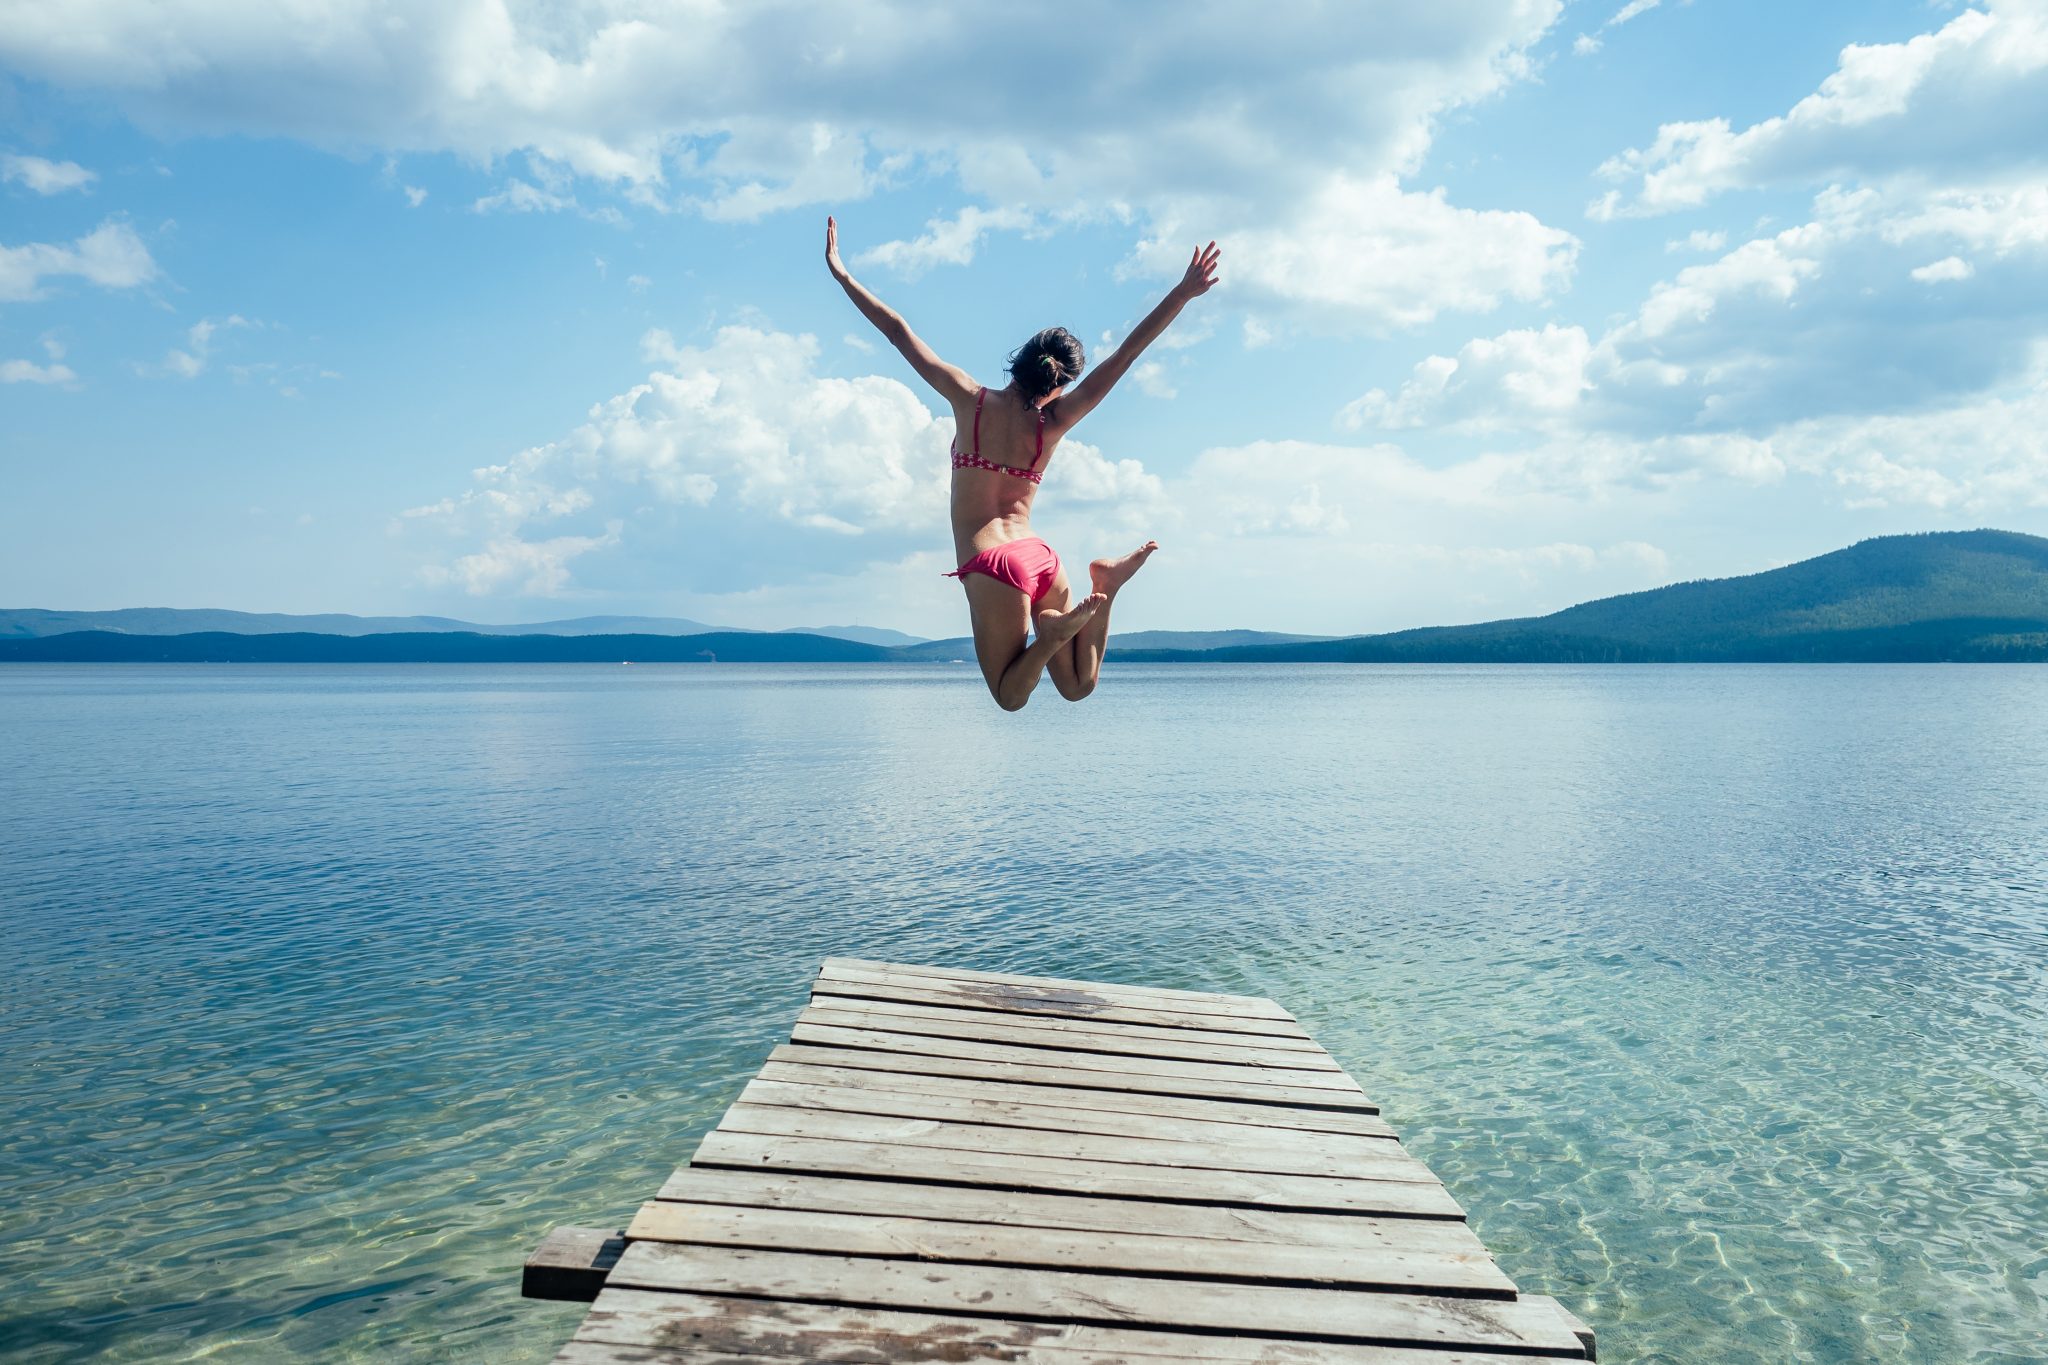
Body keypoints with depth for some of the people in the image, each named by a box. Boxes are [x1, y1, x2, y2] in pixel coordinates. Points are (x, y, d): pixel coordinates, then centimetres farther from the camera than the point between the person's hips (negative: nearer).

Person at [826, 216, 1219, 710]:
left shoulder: (972, 401, -4)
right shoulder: (1053, 423, 2)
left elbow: (899, 333, 0)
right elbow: (1126, 354, 1)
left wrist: (841, 274, 7)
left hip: (991, 565, -3)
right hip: (1041, 558, 3)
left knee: (1011, 697, 7)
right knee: (1077, 686, 13)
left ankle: (1053, 630, -20)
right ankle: (1104, 587, -8)